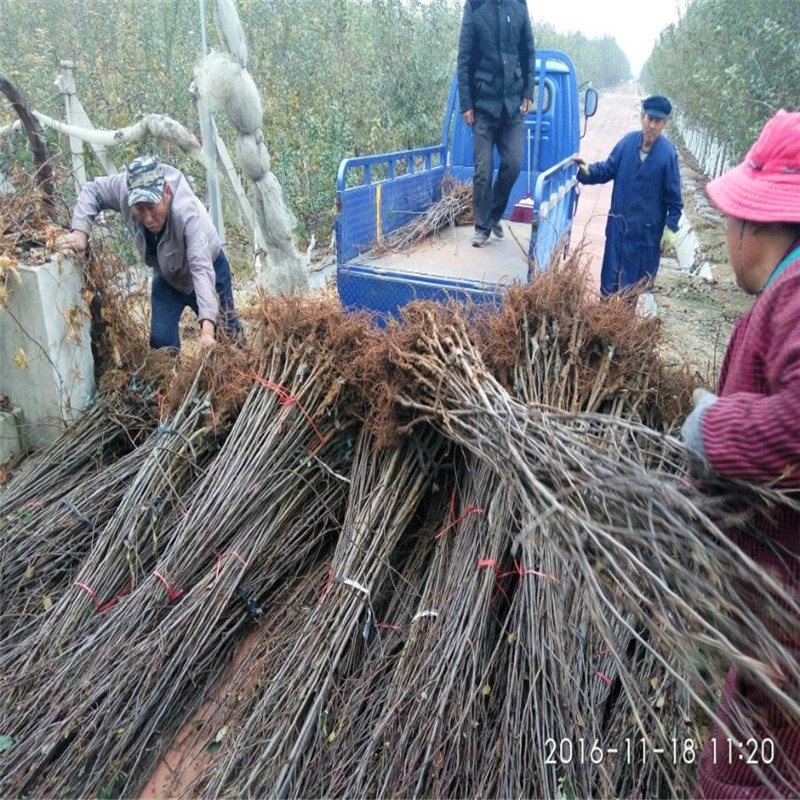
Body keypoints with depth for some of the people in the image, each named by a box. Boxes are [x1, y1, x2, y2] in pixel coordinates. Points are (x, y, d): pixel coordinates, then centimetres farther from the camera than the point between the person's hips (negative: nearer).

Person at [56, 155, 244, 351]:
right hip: (167, 276, 4)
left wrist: (207, 326, -63)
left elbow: (202, 270, -51)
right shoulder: (125, 187, -30)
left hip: (209, 269, -4)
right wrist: (80, 231, -28)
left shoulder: (188, 213, -43)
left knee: (226, 331, 11)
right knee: (161, 340, -7)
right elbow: (92, 191, -9)